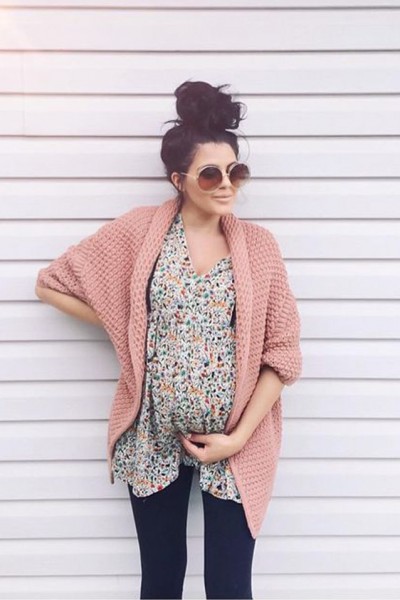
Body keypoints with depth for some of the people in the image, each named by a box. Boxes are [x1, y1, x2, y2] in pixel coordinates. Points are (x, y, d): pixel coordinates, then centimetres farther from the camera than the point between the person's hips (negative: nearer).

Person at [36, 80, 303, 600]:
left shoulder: (258, 244, -3)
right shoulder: (138, 232, -4)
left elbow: (282, 353, -3)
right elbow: (51, 283, 4)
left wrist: (239, 436, -9)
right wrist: (124, 327, -1)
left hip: (235, 444, 0)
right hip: (153, 439, 0)